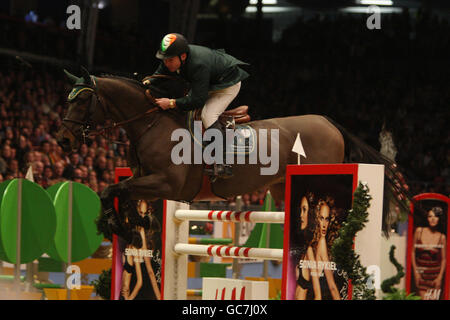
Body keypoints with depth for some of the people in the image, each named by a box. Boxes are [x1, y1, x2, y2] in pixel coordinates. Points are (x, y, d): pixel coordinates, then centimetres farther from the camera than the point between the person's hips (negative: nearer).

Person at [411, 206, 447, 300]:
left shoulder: (442, 237, -3)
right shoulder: (419, 231, -1)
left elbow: (443, 259, 1)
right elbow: (413, 252, 4)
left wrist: (440, 277, -7)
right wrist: (415, 272, -1)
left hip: (435, 274, 0)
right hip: (421, 273, 0)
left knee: (433, 298, -4)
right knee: (423, 298, -7)